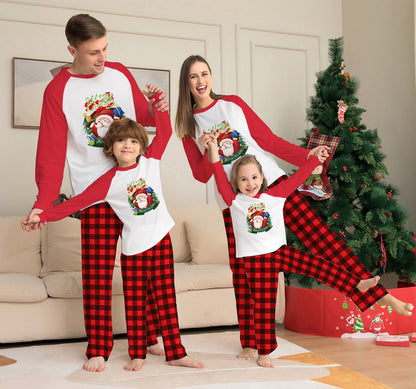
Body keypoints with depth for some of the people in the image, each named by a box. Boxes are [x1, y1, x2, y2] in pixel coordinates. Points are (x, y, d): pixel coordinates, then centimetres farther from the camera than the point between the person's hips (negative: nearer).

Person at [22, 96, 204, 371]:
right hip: (134, 246, -1)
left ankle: (175, 353, 14)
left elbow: (165, 131, 6)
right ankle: (137, 354, 21)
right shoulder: (109, 181, -4)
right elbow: (77, 202, -5)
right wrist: (43, 215, -9)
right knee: (134, 302, 5)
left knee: (166, 297, 6)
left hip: (161, 240, 2)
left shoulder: (150, 160, 3)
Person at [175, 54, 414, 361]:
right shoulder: (188, 126, 8)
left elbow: (269, 140, 6)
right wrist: (207, 153, -16)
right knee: (242, 271, 2)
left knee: (320, 236, -7)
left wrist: (306, 155, -3)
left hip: (272, 182, 0)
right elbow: (201, 175, 4)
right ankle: (249, 342, 16)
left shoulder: (234, 103, 9)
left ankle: (377, 293, -1)